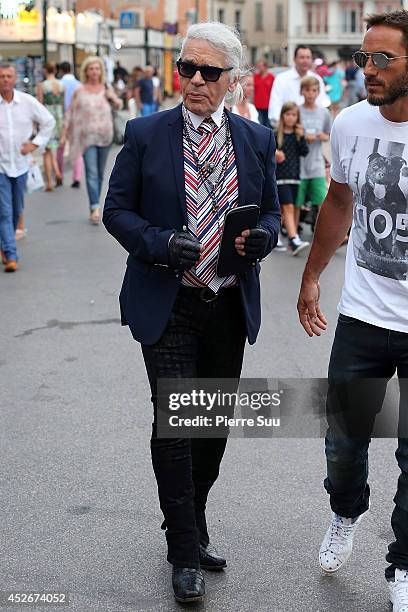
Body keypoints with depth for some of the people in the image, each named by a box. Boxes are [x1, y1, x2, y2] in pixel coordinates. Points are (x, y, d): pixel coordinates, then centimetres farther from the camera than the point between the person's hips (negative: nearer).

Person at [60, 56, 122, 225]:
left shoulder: (106, 88, 8)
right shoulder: (79, 91, 0)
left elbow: (119, 106, 19)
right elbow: (70, 114, 3)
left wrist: (113, 97, -3)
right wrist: (64, 134, 1)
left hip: (105, 135, 4)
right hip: (87, 136, -3)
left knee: (100, 172, 11)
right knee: (91, 173, -12)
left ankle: (95, 204, 23)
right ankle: (95, 208, -18)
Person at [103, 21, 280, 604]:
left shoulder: (258, 140, 4)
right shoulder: (146, 135, -3)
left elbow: (271, 211, 12)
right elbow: (117, 210, -1)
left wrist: (262, 237, -12)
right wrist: (160, 243, -19)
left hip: (231, 307, 4)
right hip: (167, 306, -3)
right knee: (174, 427, -5)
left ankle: (191, 528, 35)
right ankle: (186, 553, 10)